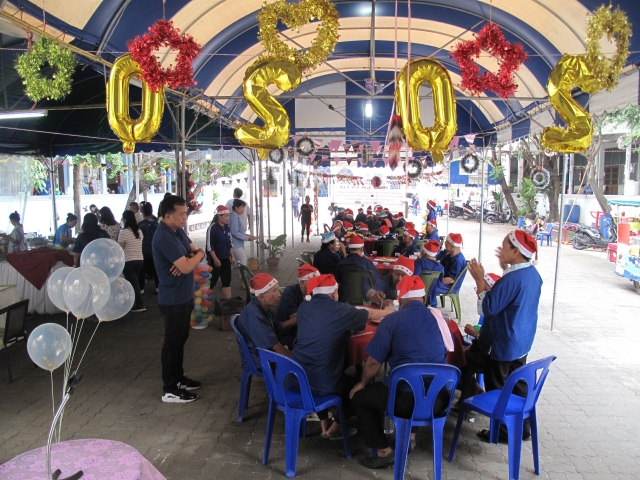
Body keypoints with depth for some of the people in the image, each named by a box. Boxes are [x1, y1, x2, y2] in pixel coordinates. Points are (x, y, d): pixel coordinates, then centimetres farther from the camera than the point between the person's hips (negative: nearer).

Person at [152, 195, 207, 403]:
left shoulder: (178, 231, 6)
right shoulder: (164, 237, -24)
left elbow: (194, 251, 9)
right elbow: (186, 267, -28)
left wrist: (188, 259, -14)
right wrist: (199, 254, -9)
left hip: (184, 295, 10)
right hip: (173, 299, -10)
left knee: (181, 338, 19)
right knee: (173, 341, 1)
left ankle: (179, 378, 34)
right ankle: (169, 389, 12)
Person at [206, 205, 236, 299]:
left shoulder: (227, 227, 7)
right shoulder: (212, 228, -14)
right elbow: (210, 246, -17)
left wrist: (232, 256, 14)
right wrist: (215, 259, -19)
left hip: (226, 259, 7)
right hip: (216, 259, -7)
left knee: (227, 281, 9)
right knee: (212, 281, -1)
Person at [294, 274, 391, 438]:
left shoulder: (303, 308, 4)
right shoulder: (340, 310, -10)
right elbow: (368, 315, 10)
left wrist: (347, 328, 30)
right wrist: (387, 312, 29)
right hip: (322, 383, -5)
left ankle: (324, 425, 36)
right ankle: (333, 429, 30)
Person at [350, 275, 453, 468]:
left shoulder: (392, 320, -5)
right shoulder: (437, 317, 8)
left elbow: (374, 362, -3)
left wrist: (362, 383, 17)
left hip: (406, 398, -5)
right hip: (439, 398, 6)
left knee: (359, 397, 19)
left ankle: (384, 451, 14)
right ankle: (410, 436, 35)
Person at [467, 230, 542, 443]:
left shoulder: (512, 278, -27)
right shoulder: (533, 274, 2)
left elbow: (489, 307, -24)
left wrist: (480, 279, -18)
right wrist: (507, 269, 8)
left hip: (503, 344, -9)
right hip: (523, 341, 9)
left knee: (497, 388, 7)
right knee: (517, 385, 20)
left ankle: (502, 431, 19)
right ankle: (522, 427, 31)